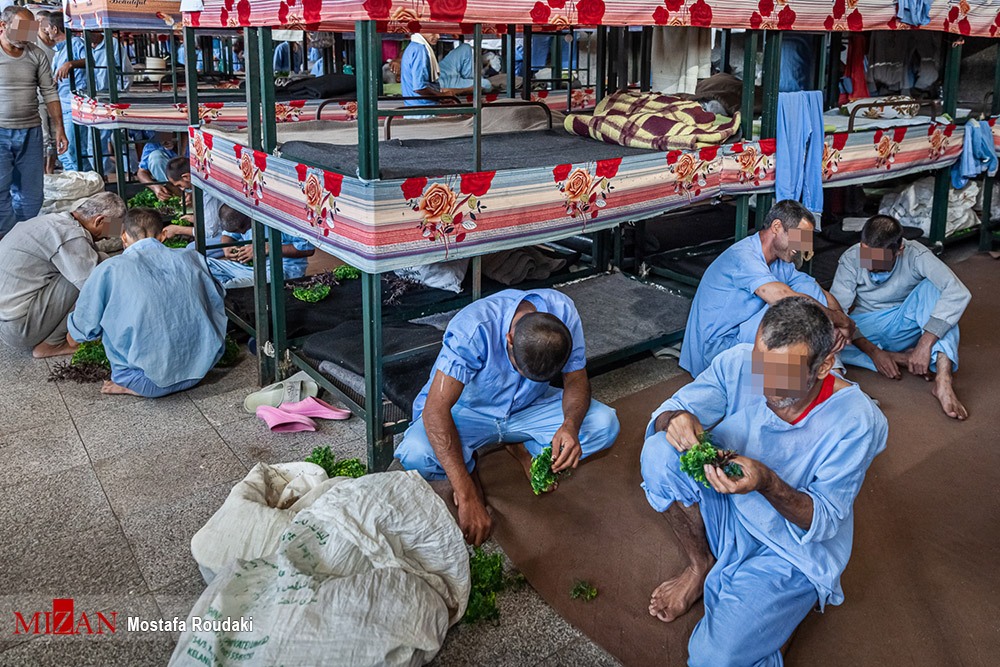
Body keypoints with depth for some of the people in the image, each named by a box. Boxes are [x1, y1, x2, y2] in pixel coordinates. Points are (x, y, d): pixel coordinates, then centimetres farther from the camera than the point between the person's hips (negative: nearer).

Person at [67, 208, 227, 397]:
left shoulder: (111, 269, -4)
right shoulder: (192, 257, 3)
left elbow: (83, 328, 5)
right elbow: (217, 302, 16)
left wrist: (74, 335, 31)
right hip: (202, 367, 3)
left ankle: (128, 380, 8)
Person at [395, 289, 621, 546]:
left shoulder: (563, 311, -24)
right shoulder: (473, 329, -37)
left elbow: (577, 379, -12)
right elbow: (435, 410, -40)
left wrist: (570, 425, -36)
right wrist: (467, 499, -45)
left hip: (527, 408, 3)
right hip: (465, 412, -3)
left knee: (605, 424, -20)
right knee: (416, 454, -34)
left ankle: (523, 450, 4)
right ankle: (468, 467, 2)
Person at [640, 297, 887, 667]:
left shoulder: (855, 420, -24)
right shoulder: (738, 362, -17)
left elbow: (825, 521, -18)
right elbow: (669, 411, -8)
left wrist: (766, 481, -38)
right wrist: (677, 421, -35)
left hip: (794, 549, -3)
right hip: (727, 512, 4)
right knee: (659, 452, -25)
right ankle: (700, 566, -1)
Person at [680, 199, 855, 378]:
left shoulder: (781, 263, 7)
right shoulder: (743, 255, -23)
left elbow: (823, 295, 10)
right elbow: (784, 297, -35)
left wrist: (839, 325, -13)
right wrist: (843, 321, -22)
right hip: (716, 348, -9)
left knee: (810, 287, -1)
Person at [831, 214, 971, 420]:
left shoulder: (915, 255, -19)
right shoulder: (851, 259, -16)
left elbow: (958, 293, -33)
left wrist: (925, 344, -40)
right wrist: (873, 352, -28)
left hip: (903, 327, 0)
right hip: (866, 331, 1)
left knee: (933, 285, -29)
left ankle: (943, 379, -40)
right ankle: (901, 359, -22)